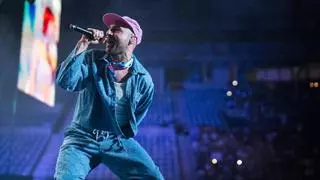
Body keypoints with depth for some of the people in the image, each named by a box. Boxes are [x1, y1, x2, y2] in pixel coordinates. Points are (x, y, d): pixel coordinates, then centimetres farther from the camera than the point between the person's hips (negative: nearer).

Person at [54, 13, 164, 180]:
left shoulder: (144, 80, -2)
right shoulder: (91, 59, -2)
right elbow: (64, 82, -19)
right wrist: (82, 45, -21)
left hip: (119, 141, 1)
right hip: (82, 138, -1)